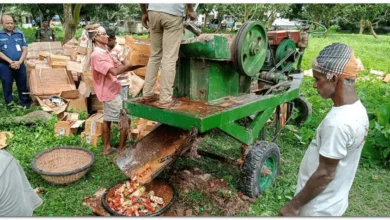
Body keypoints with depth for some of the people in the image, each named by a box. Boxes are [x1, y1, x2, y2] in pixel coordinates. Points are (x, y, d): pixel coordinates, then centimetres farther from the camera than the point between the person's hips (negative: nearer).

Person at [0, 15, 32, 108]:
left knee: (22, 84, 9)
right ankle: (9, 104, 19)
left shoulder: (20, 34, 6)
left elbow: (25, 49, 2)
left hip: (19, 65, 2)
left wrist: (19, 62, -11)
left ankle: (25, 102, 22)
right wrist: (10, 62, -17)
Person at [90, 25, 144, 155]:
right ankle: (121, 149, 6)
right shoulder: (97, 55, -19)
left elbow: (120, 67, 9)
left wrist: (139, 66, -3)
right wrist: (128, 65, -17)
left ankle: (107, 148, 25)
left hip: (109, 92, 10)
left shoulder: (105, 52, 12)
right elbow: (115, 71, -31)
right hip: (111, 93, -10)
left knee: (107, 120, 15)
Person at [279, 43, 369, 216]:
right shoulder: (358, 110, -3)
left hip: (318, 208, -8)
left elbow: (325, 174, -25)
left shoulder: (337, 122, -32)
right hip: (333, 201, 8)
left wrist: (294, 204, -14)